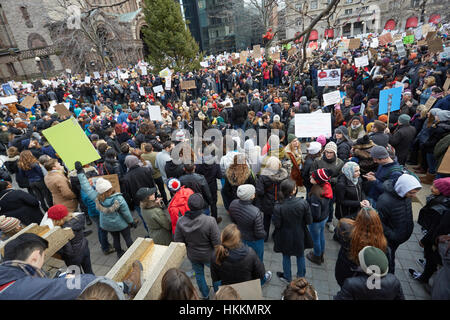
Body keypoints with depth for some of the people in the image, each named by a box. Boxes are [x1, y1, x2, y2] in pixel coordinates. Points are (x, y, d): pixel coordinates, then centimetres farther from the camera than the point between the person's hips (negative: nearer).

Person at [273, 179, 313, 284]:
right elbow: (309, 221, -14)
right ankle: (301, 276, 49)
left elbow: (277, 224, -18)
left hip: (285, 237, -1)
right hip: (300, 236, 2)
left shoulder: (278, 207, -29)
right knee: (300, 256, 27)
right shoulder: (303, 203, -25)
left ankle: (287, 277, 45)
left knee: (286, 256, 24)